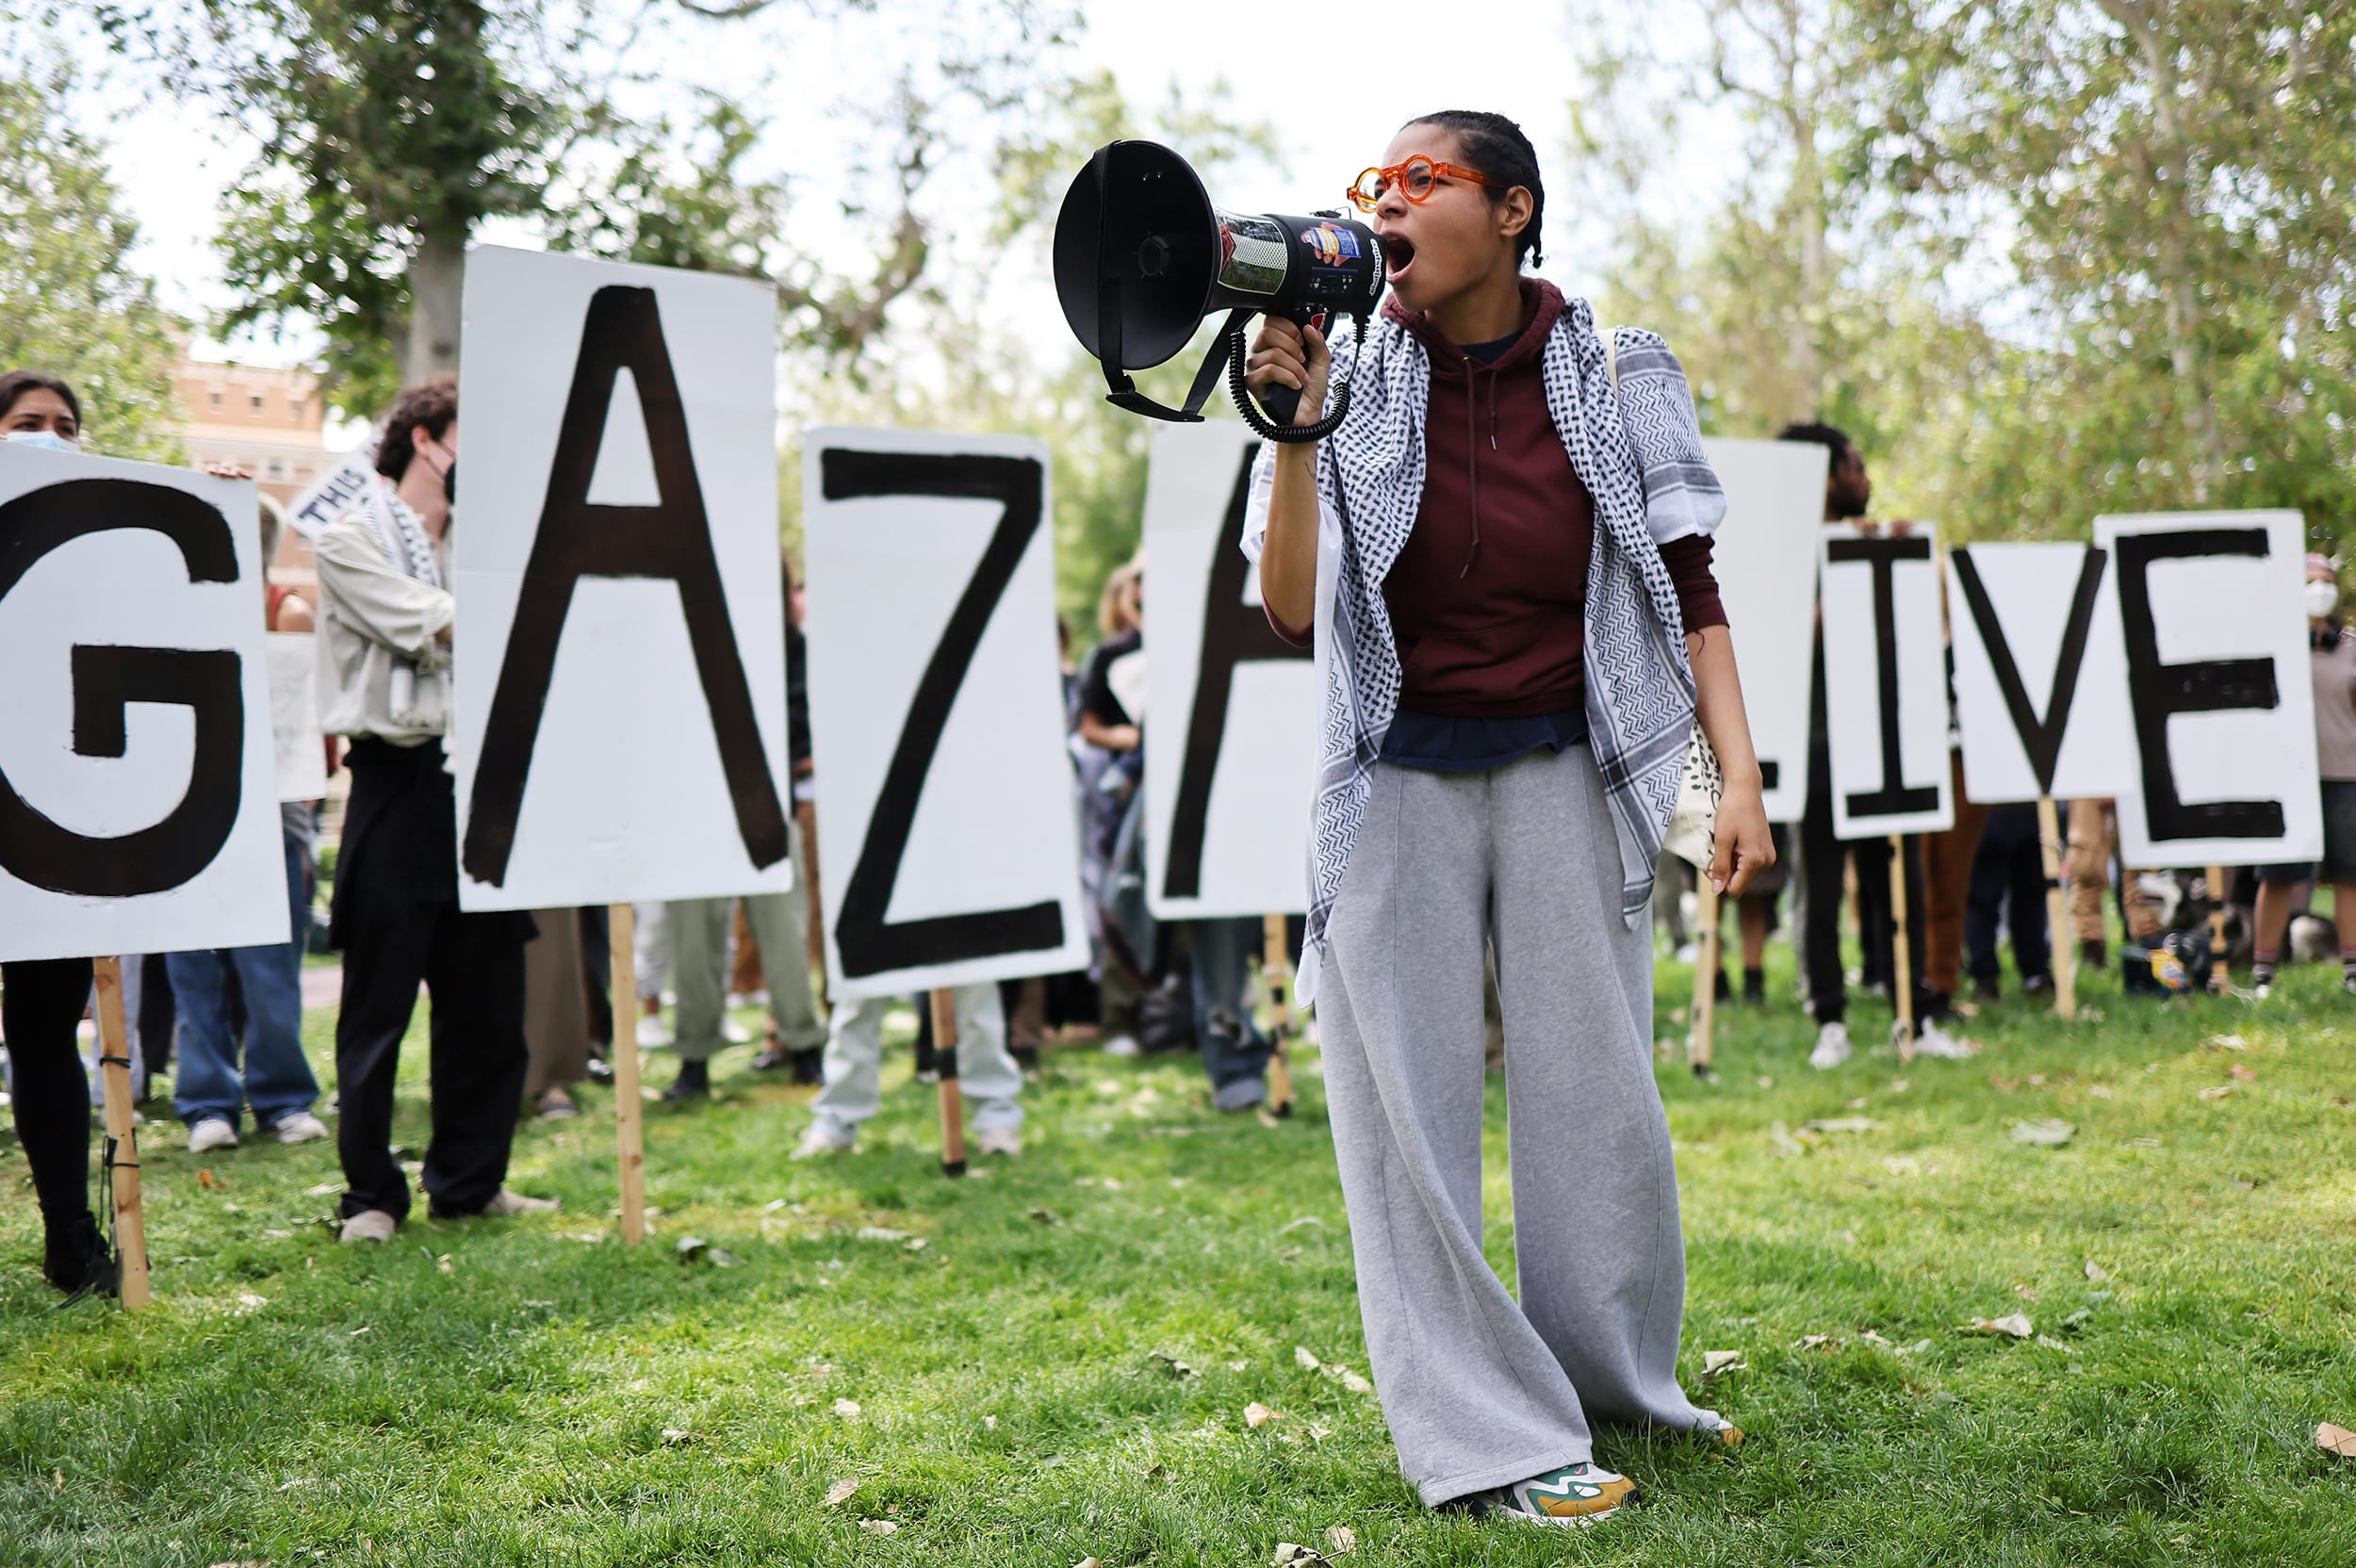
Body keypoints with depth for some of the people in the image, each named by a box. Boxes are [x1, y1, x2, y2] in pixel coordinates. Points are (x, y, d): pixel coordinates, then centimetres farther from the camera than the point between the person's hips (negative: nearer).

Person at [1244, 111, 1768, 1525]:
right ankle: (1495, 1442, 9)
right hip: (1396, 780, 0)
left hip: (1563, 772, 0)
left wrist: (1741, 777, -5)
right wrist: (1293, 433, -18)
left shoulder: (1612, 381, 0)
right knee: (1412, 1106, 0)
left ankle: (1621, 1391, 24)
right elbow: (1291, 610, -7)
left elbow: (1688, 591, 3)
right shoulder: (1352, 384, -1)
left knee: (1600, 1101, 3)